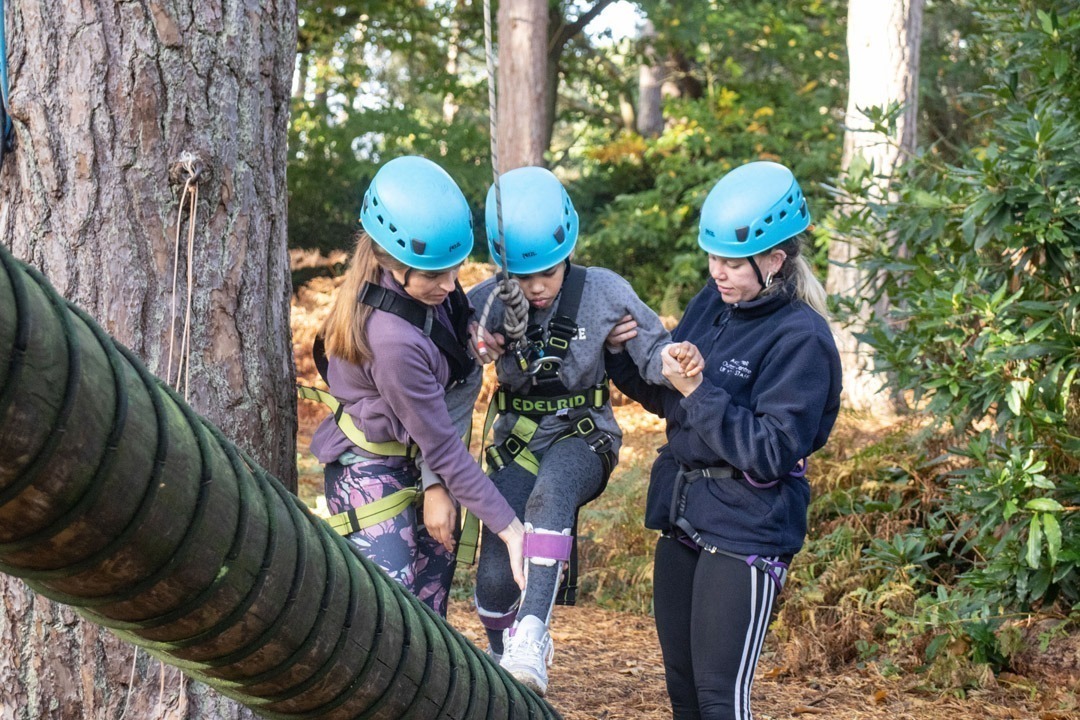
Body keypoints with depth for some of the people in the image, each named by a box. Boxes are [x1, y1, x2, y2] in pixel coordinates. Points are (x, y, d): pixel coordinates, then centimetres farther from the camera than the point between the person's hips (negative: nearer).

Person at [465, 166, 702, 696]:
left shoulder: (603, 292, -13)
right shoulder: (485, 304, -10)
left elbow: (650, 348, -6)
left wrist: (675, 361, -29)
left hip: (582, 438, -2)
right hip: (515, 441, 2)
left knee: (551, 490, -39)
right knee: (494, 577, -9)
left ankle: (532, 634, -40)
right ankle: (505, 669, 23)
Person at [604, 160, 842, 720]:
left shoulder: (800, 338, -17)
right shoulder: (713, 302, 4)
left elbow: (773, 452, -22)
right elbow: (666, 400, 14)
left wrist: (699, 392, -25)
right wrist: (623, 355, -4)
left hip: (746, 531, -8)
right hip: (683, 515, 8)